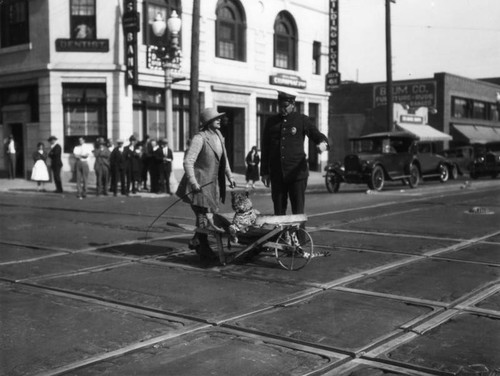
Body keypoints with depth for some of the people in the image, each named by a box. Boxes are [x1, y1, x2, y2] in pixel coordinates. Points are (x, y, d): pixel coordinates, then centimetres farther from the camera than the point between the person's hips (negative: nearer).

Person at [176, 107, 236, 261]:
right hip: (200, 184, -8)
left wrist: (229, 176, 15)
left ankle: (196, 242, 31)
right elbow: (188, 162, -20)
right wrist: (193, 182, -25)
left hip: (213, 183, 8)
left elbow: (224, 158, 21)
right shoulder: (200, 138, -16)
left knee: (210, 214, 12)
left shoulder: (219, 136, 10)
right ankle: (205, 251, 3)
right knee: (204, 218, -7)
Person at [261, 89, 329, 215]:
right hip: (277, 174, 2)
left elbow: (317, 135, 3)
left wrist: (323, 143, -23)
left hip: (297, 172, -2)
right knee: (278, 211, 6)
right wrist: (264, 172, 9)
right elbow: (265, 148, 13)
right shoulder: (271, 122, 10)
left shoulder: (302, 120, 4)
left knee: (298, 211, -2)